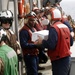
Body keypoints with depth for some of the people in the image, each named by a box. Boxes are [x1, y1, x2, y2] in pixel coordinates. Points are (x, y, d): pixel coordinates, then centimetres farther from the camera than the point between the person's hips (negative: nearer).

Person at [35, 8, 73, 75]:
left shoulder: (53, 28, -16)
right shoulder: (65, 27, 9)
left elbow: (51, 45, -23)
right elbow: (71, 42, 15)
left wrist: (41, 42, -8)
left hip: (59, 60, -8)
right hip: (67, 57, 8)